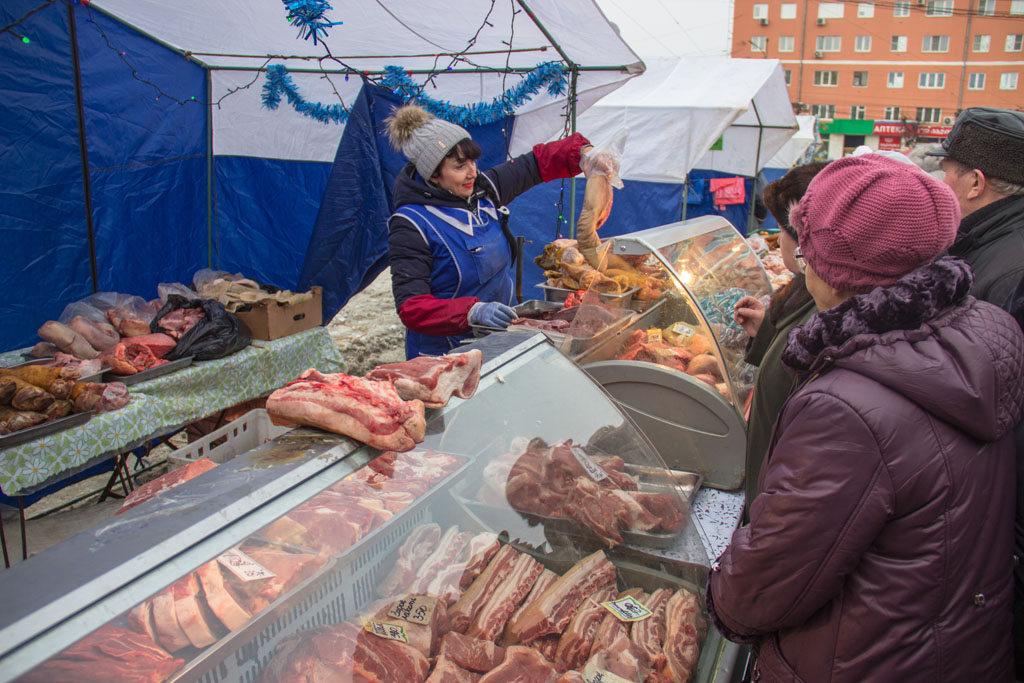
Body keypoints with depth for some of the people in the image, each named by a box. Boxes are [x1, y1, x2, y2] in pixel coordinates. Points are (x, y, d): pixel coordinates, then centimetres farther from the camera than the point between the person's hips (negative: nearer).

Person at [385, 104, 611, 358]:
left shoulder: (483, 189, 0)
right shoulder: (411, 225, -19)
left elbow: (538, 162, 15)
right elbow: (411, 308, -25)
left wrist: (584, 153, -3)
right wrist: (474, 311, -39)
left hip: (499, 339, 6)